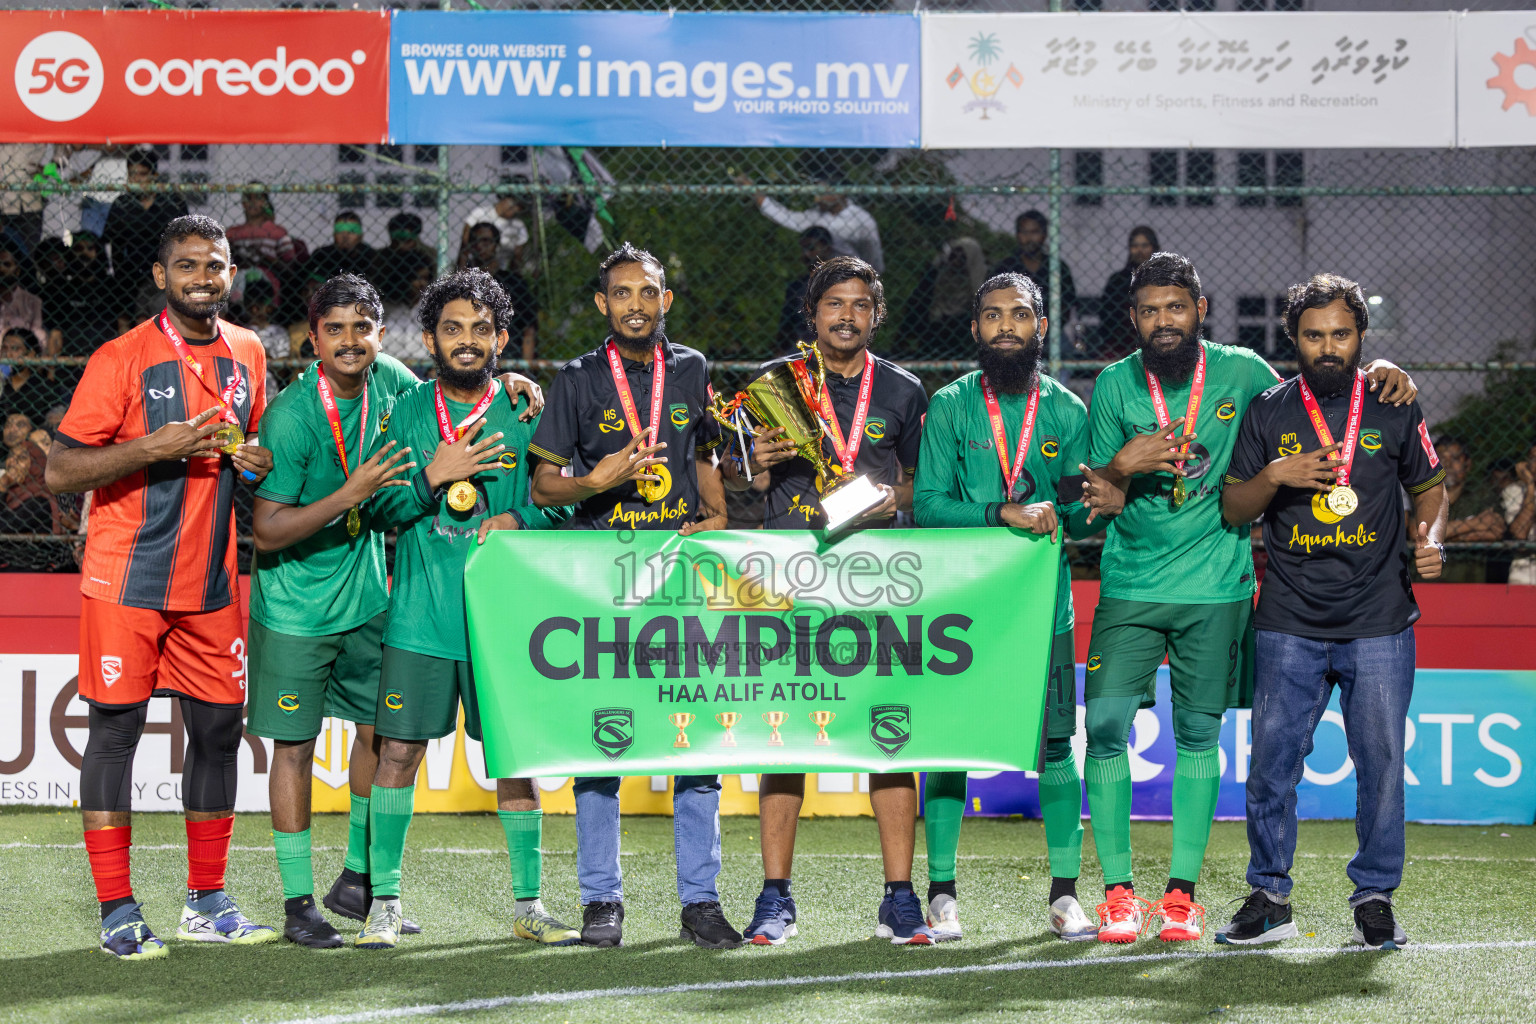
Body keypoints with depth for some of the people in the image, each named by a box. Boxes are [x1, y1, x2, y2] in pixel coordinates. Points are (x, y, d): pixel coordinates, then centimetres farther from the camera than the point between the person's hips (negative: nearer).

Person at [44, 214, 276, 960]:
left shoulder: (247, 354, 8)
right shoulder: (122, 359, -9)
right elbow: (60, 472, -11)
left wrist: (256, 460, 1)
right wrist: (154, 447, -22)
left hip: (211, 583, 6)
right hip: (127, 581, -5)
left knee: (218, 729, 7)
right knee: (115, 730, -3)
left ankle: (208, 904, 18)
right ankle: (117, 913, 1)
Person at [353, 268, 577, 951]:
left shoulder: (525, 412, 6)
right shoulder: (408, 412, 5)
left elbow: (560, 503, 9)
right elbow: (381, 509, 1)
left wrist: (520, 522, -11)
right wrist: (434, 478, -14)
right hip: (420, 613, 0)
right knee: (398, 750, -3)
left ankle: (528, 905, 13)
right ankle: (385, 901, 6)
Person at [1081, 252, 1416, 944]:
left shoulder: (1241, 373, 0)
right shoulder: (1114, 385, 1)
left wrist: (1378, 373, -4)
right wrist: (1122, 467, -21)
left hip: (1216, 587, 0)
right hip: (1129, 587, 0)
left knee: (1198, 734, 3)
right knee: (1105, 726, -9)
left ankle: (1182, 890, 10)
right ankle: (1118, 889, 1)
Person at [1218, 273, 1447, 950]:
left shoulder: (1394, 409, 5)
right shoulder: (1268, 412, 5)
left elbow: (1430, 487, 15)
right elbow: (1232, 510, 7)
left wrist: (1430, 541, -4)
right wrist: (1275, 475, -12)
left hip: (1379, 621, 0)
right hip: (1289, 623, 0)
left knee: (1381, 761, 0)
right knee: (1271, 760, 0)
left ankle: (1375, 898, 12)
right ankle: (1269, 899, 11)